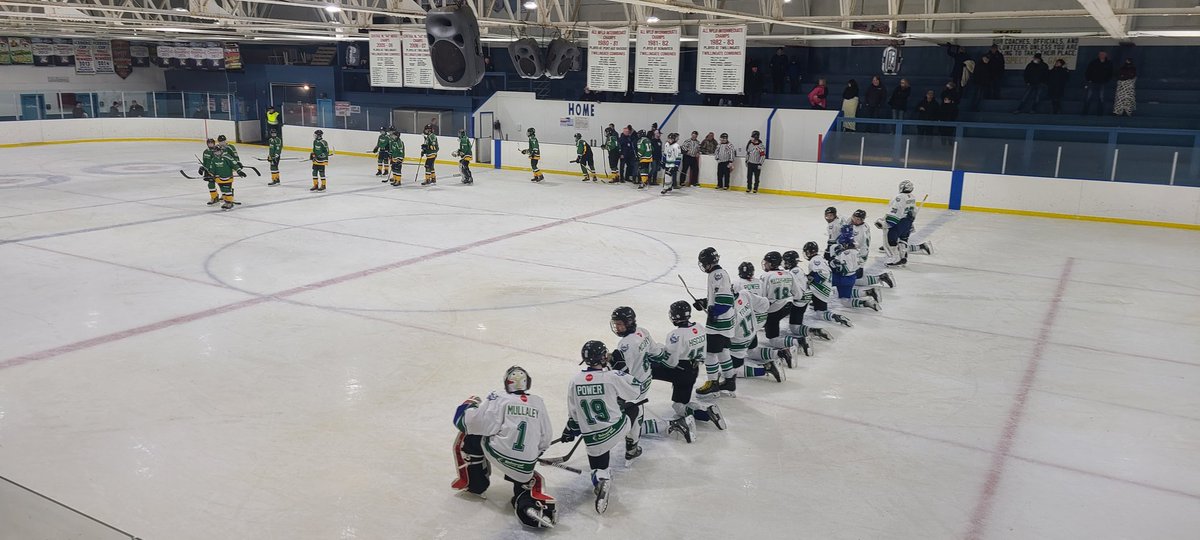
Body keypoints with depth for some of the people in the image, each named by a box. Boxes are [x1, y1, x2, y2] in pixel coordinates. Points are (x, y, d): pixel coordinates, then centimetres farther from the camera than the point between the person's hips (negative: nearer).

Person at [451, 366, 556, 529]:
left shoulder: (499, 399, -2)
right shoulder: (539, 403, 11)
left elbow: (481, 423, -11)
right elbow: (545, 439, 15)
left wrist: (469, 407, 8)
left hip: (499, 455, -3)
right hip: (526, 466, 3)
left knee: (471, 435, 18)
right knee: (529, 479, 31)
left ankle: (473, 482, 27)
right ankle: (530, 502, -1)